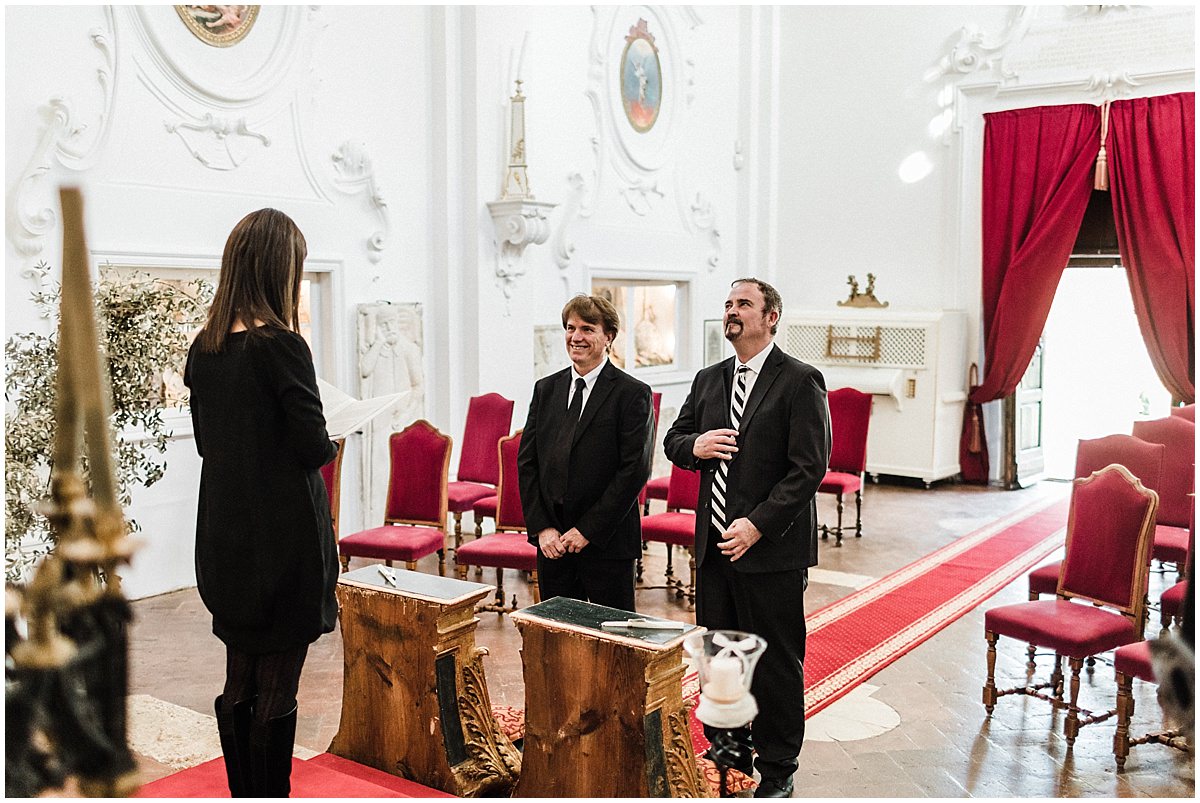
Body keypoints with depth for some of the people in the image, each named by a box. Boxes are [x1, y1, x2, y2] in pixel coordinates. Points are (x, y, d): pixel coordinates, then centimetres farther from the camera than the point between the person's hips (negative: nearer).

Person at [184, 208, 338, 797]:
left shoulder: (204, 347, 4)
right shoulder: (281, 345, -17)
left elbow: (205, 440, 12)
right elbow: (314, 447, -16)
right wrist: (330, 441, 3)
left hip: (225, 537, 7)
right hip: (284, 538, -7)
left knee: (238, 686, 18)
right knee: (276, 693, 4)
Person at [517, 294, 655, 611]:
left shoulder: (633, 394, -6)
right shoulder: (546, 389, 10)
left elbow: (635, 469, -12)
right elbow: (526, 462, 8)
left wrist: (587, 530, -14)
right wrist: (541, 527, -3)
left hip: (607, 542, -4)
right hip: (552, 542, 5)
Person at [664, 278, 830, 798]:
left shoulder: (801, 382, -8)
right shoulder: (708, 380, 12)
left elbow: (809, 468, -14)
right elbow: (673, 440, 18)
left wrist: (757, 525, -19)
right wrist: (693, 446, -7)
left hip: (772, 549, -6)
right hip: (714, 545, 6)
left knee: (776, 665, 6)